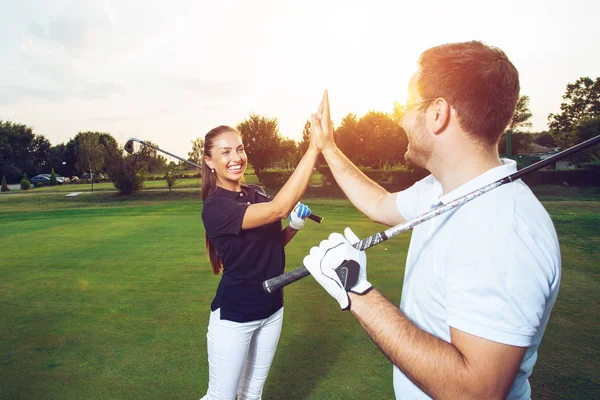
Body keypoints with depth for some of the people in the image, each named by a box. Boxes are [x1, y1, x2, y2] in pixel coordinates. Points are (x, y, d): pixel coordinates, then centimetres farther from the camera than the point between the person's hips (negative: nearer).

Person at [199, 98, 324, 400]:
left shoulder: (256, 193, 1)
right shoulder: (215, 206, -22)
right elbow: (279, 208, -37)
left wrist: (295, 226, -8)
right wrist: (314, 147, -40)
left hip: (271, 308, 6)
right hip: (234, 315, -6)